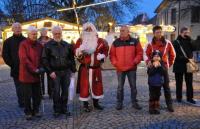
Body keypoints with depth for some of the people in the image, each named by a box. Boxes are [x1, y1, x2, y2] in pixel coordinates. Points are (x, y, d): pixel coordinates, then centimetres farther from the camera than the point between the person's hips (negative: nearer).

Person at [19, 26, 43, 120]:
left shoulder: (39, 45, 9)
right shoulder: (23, 44, -7)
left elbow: (41, 58, 14)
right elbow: (24, 59, -16)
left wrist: (40, 68, -3)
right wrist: (34, 69, -18)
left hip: (36, 74, 5)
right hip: (26, 74, -5)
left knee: (37, 94, 8)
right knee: (28, 95, 3)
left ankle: (35, 110, 25)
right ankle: (28, 112, 18)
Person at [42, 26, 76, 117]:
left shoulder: (67, 45, 10)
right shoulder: (48, 45, 0)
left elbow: (71, 58, 13)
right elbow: (44, 60, -3)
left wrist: (73, 70, 8)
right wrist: (50, 71, -10)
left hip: (66, 71, 3)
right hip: (55, 72, -3)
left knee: (65, 91, 7)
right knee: (56, 91, 0)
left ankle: (64, 108, 21)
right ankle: (57, 110, 14)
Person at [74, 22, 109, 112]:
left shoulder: (99, 41, 5)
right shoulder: (80, 40, 0)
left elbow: (105, 49, 15)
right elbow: (76, 52, -4)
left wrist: (102, 56, -3)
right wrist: (80, 52, -25)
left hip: (96, 67, 3)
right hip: (84, 68, -2)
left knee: (97, 85, 10)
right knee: (85, 86, 0)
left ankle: (96, 103, 27)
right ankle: (85, 105, 14)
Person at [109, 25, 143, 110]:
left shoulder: (134, 41, 0)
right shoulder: (116, 42, 2)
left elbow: (140, 53, 3)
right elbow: (112, 54, 5)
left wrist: (135, 62, -8)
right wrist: (115, 63, -7)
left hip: (132, 68, 0)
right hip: (120, 69, 1)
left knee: (133, 86, 8)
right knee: (120, 87, 7)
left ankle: (134, 102, 20)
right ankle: (119, 103, 18)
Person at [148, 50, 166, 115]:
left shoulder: (162, 64, 2)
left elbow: (163, 72, -10)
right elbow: (149, 73, -17)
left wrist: (160, 66, -22)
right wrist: (154, 67, -25)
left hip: (159, 83, 3)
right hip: (152, 83, -2)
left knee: (157, 96, 10)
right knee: (152, 96, 2)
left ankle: (157, 108, 19)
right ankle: (151, 108, 11)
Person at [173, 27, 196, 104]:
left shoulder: (189, 42, 12)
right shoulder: (176, 42, -4)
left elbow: (193, 49, -4)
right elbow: (175, 55, -12)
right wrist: (185, 59, -19)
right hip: (179, 65, -4)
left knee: (189, 82, 8)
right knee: (179, 83, 6)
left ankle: (190, 98, 17)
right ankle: (179, 97, 17)